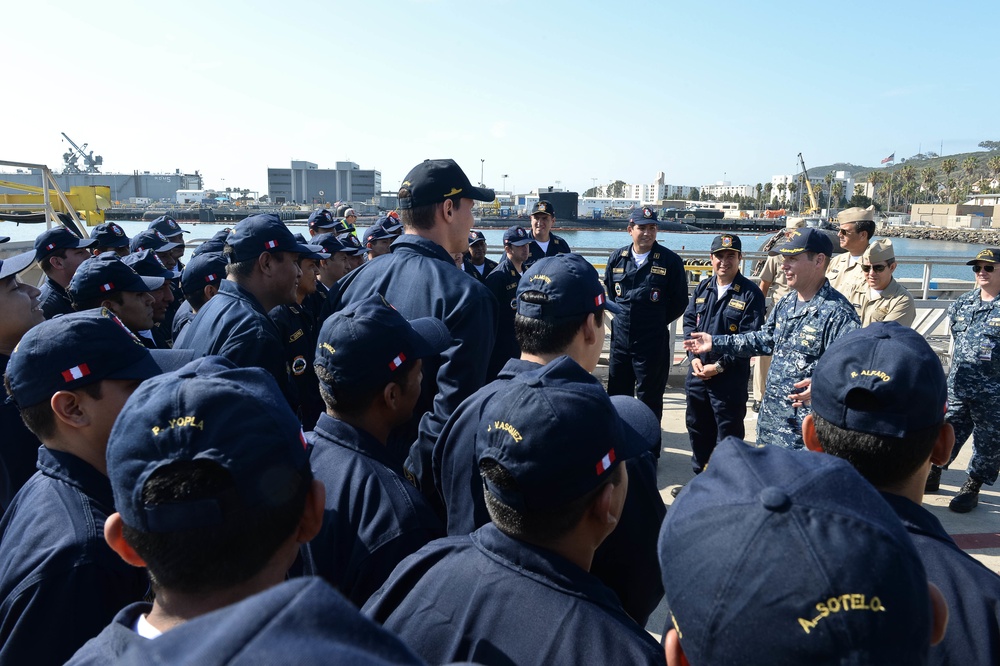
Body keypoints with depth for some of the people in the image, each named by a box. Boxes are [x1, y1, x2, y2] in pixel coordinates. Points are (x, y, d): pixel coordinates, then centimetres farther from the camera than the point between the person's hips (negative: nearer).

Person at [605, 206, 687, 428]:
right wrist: (621, 317, 12)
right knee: (617, 395, 15)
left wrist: (657, 322, 2)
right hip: (620, 339, 4)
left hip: (653, 343, -4)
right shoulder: (617, 258, 4)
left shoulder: (670, 261, -7)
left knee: (649, 400, 6)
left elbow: (679, 302, -1)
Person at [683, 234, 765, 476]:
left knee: (728, 432, 5)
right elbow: (689, 321, 10)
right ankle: (701, 472, 38)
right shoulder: (702, 288, 8)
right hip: (698, 371, 6)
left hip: (730, 377, -6)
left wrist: (720, 366, -15)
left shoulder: (750, 293, -9)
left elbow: (750, 338, -13)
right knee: (697, 425, 18)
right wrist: (694, 357, -4)